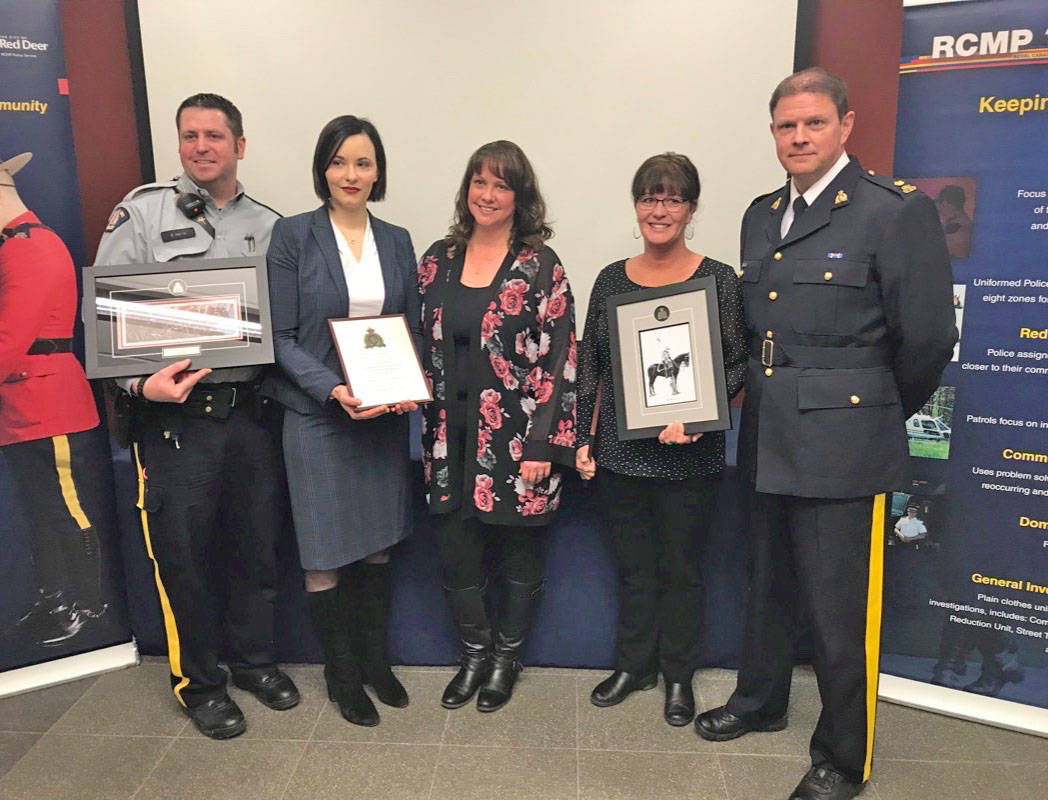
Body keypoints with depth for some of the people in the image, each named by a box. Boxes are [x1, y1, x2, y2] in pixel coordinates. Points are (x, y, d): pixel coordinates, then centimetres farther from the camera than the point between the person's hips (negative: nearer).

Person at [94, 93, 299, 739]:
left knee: (260, 547, 13)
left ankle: (255, 660, 36)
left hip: (251, 412, 3)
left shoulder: (269, 226, 10)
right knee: (183, 554, 6)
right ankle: (198, 680, 28)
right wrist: (141, 382, -17)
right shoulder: (142, 211, 1)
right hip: (175, 417, -3)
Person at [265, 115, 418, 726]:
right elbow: (282, 336, -7)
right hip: (317, 414, -4)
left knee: (379, 544, 14)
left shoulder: (396, 241, 8)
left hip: (385, 417, 4)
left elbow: (412, 330, 10)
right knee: (326, 553, 5)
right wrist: (332, 388, -21)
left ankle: (376, 660, 33)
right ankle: (342, 675, 26)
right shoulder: (293, 236, -5)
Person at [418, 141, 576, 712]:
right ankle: (474, 653, 33)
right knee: (454, 553, 7)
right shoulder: (438, 260, 8)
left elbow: (559, 359, -9)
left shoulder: (540, 267, -5)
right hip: (452, 434, 4)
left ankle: (506, 657, 35)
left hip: (518, 435, -3)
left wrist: (542, 445, -13)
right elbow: (422, 344, 15)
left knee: (521, 552, 11)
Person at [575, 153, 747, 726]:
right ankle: (633, 664, 35)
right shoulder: (611, 279, 6)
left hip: (687, 457, -3)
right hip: (620, 451, 3)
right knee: (633, 564, 16)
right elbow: (591, 366, 8)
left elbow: (738, 364, -4)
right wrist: (584, 439, 4)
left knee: (681, 567, 11)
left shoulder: (718, 280, -4)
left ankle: (679, 676, 31)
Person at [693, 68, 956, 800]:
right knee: (770, 585, 22)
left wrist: (882, 411, 1)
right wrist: (761, 391, 11)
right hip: (769, 439, 7)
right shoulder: (761, 216, 11)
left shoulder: (898, 211, -11)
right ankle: (760, 700, 45)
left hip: (842, 446, -6)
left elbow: (928, 339, -11)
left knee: (840, 609, 4)